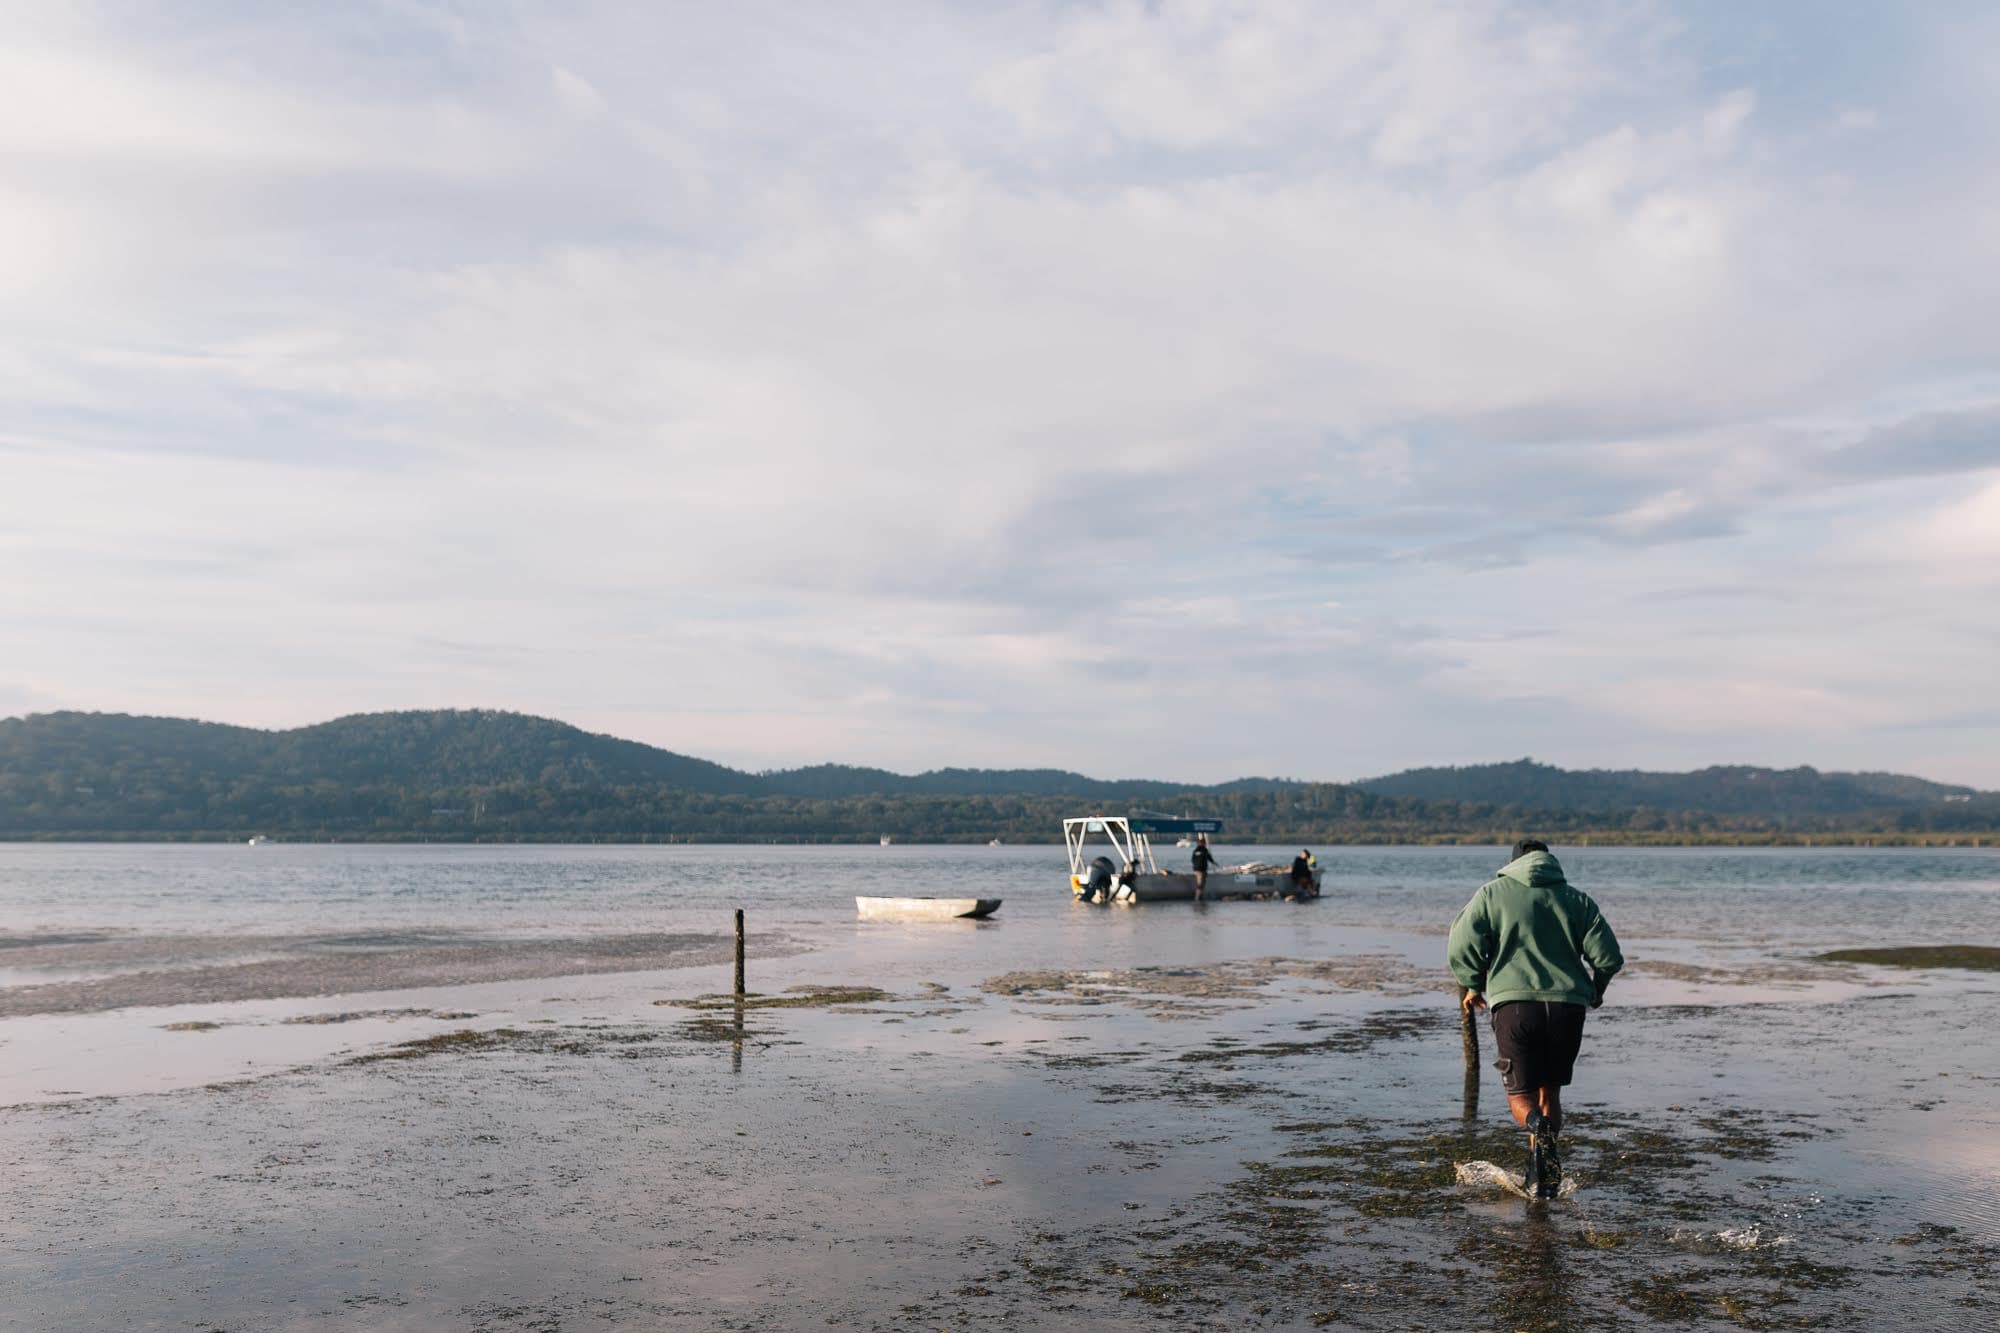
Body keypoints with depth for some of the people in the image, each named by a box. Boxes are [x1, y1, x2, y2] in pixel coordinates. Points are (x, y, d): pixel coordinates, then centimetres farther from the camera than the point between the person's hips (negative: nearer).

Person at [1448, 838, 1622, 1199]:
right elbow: (1609, 956, 6)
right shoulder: (1577, 899, 13)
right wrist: (1595, 989, 25)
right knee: (1550, 1091, 18)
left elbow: (1461, 948, -4)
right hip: (1567, 1007, 3)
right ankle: (1541, 1177, 13)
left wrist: (1475, 986, 13)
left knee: (1520, 1093, 7)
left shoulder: (1492, 893, 7)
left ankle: (1538, 1126, -26)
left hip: (1514, 1005, -2)